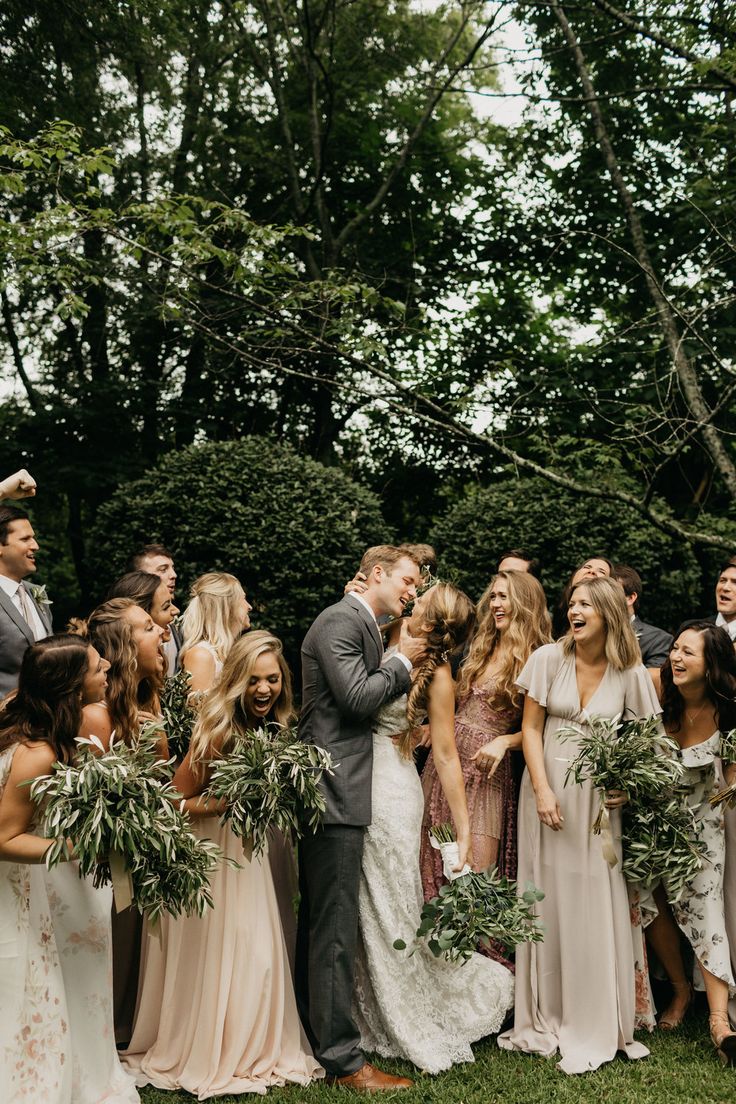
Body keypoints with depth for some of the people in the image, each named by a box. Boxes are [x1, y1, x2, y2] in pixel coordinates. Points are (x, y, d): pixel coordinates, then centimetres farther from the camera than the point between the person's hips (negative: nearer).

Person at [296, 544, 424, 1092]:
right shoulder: (340, 621, -11)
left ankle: (311, 1035, 29)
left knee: (320, 921, 17)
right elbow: (358, 697, -19)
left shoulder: (364, 626, 19)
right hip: (334, 790, -11)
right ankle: (343, 1057, 0)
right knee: (336, 925, -6)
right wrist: (402, 662, -6)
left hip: (335, 790, 11)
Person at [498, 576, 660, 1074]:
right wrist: (543, 790, -10)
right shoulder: (548, 659, -4)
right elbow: (531, 728, -1)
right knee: (548, 901, 7)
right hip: (548, 788, 0)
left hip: (599, 799, 0)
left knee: (597, 907, 1)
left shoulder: (630, 674, -3)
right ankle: (546, 1017, 20)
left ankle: (596, 1023, 15)